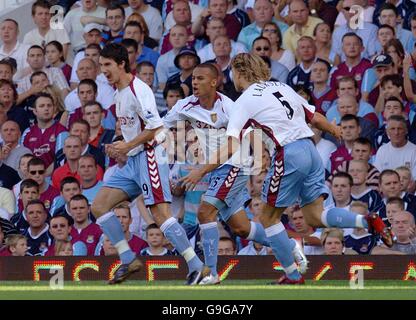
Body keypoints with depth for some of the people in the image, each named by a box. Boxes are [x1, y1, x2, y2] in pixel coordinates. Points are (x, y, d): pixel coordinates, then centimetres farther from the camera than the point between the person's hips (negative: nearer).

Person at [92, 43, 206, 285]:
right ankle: (129, 260, 5)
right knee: (99, 206, 5)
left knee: (160, 212, -19)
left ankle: (197, 267, -20)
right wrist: (123, 148, 15)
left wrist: (129, 145, -15)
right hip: (134, 160, 10)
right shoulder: (120, 91, 16)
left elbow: (156, 128, -18)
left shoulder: (138, 90, -14)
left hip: (149, 156, -10)